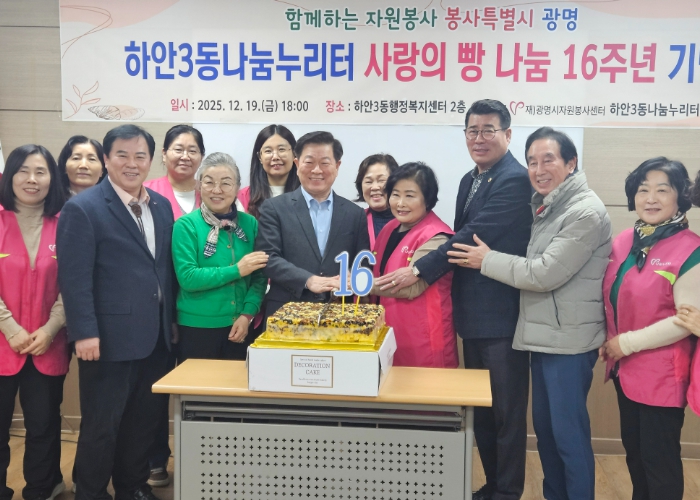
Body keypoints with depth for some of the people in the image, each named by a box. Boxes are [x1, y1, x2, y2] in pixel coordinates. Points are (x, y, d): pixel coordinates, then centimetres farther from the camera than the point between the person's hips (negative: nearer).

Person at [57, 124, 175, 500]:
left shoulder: (161, 206, 10)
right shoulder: (82, 208, -9)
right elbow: (75, 278, -15)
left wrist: (170, 319, 13)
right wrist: (85, 332, -19)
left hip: (155, 337, 6)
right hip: (110, 338, -6)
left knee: (145, 420, 16)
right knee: (101, 426, 6)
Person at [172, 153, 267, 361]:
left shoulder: (250, 223, 3)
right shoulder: (186, 225, -7)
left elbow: (259, 276, 3)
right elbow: (187, 278, -16)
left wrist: (248, 314, -10)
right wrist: (236, 270, -17)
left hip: (239, 327, 4)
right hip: (198, 327, -3)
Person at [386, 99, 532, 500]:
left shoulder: (515, 179, -15)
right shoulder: (470, 180, 13)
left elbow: (474, 236, -23)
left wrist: (419, 271, -21)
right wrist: (428, 277, 8)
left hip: (503, 315, -9)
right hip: (473, 314, 9)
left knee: (506, 411, 4)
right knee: (480, 408, 18)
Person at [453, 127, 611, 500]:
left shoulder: (586, 212, -17)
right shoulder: (545, 207, 12)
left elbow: (544, 274, -21)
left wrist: (487, 260, -12)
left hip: (569, 340, -9)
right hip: (544, 336, 9)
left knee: (569, 432, 0)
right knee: (545, 427, 17)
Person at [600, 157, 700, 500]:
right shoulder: (624, 242, 5)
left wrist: (629, 342, -18)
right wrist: (608, 342, 3)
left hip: (662, 376, -7)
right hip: (625, 369, 7)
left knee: (660, 459, 5)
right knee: (634, 451, 20)